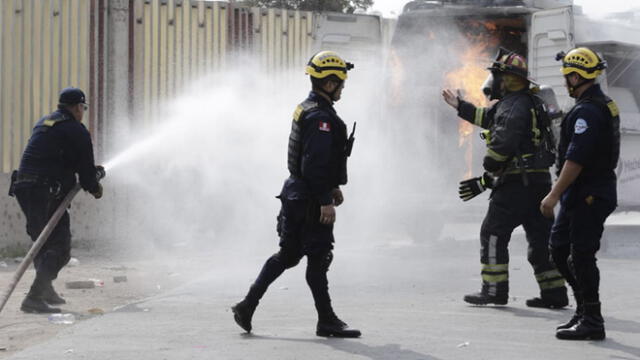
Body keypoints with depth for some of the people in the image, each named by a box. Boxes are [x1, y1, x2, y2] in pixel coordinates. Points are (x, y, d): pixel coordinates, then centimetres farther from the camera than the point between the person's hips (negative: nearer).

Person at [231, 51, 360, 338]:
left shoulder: (307, 109, 15)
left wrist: (332, 187, 28)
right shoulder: (320, 117, -18)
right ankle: (327, 321, 5)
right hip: (310, 200, -10)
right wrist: (326, 201, -23)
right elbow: (315, 163, -24)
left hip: (296, 195, 10)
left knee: (288, 254, 14)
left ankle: (247, 305, 15)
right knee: (318, 258, -2)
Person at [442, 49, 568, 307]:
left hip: (517, 182, -10)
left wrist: (486, 176, -11)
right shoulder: (528, 104, 21)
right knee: (540, 237, 10)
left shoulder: (514, 106, -13)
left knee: (493, 233, -3)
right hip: (539, 180, 10)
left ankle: (494, 290, -3)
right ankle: (554, 293, 9)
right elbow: (489, 118, 35)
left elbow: (502, 143, -24)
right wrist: (460, 106, 42)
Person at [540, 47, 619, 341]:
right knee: (559, 249, 15)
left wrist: (554, 195, -21)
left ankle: (591, 321, -1)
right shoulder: (604, 105, 15)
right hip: (581, 195, 11)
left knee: (581, 256, -6)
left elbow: (575, 160, -24)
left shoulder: (587, 112, -19)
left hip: (587, 196, -11)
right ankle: (585, 309, 21)